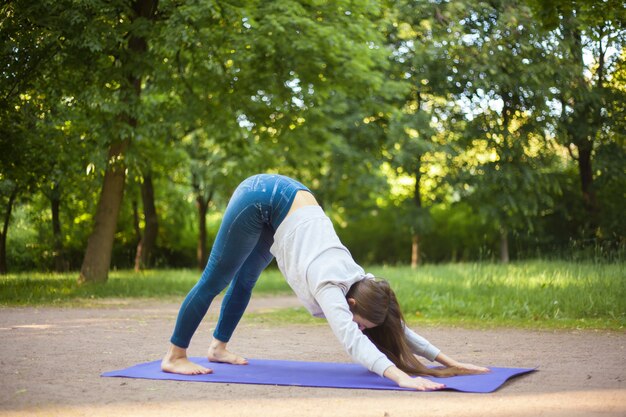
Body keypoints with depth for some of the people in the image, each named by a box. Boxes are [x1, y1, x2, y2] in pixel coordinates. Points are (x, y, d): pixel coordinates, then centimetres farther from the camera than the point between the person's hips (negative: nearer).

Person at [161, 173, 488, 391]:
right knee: (215, 280, 1)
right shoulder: (330, 284, -29)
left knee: (244, 281, 20)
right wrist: (401, 377, -56)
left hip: (282, 199, 7)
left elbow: (397, 327, -3)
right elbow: (352, 340, -45)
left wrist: (448, 361, -10)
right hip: (260, 199, -7)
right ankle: (175, 356, 12)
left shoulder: (360, 283, -10)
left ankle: (218, 347, 37)